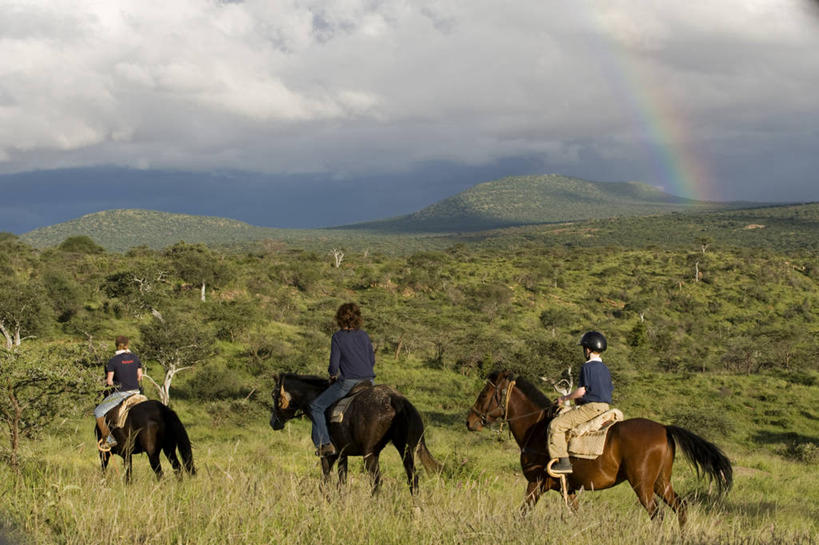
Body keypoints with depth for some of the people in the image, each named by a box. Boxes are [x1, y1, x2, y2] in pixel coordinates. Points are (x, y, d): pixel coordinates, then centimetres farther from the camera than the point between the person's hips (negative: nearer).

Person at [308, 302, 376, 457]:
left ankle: (324, 444, -1)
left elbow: (334, 364, -8)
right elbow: (372, 360, 13)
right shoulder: (364, 335, 7)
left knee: (316, 407, 8)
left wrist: (333, 375, 12)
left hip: (347, 382, -5)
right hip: (368, 381, 5)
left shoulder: (338, 337, -6)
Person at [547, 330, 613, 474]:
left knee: (556, 425, -10)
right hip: (604, 407, 10)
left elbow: (582, 391, -17)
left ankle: (564, 461, -16)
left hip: (591, 408, -10)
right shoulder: (605, 369, 15)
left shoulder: (587, 367, -12)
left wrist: (565, 398, -1)